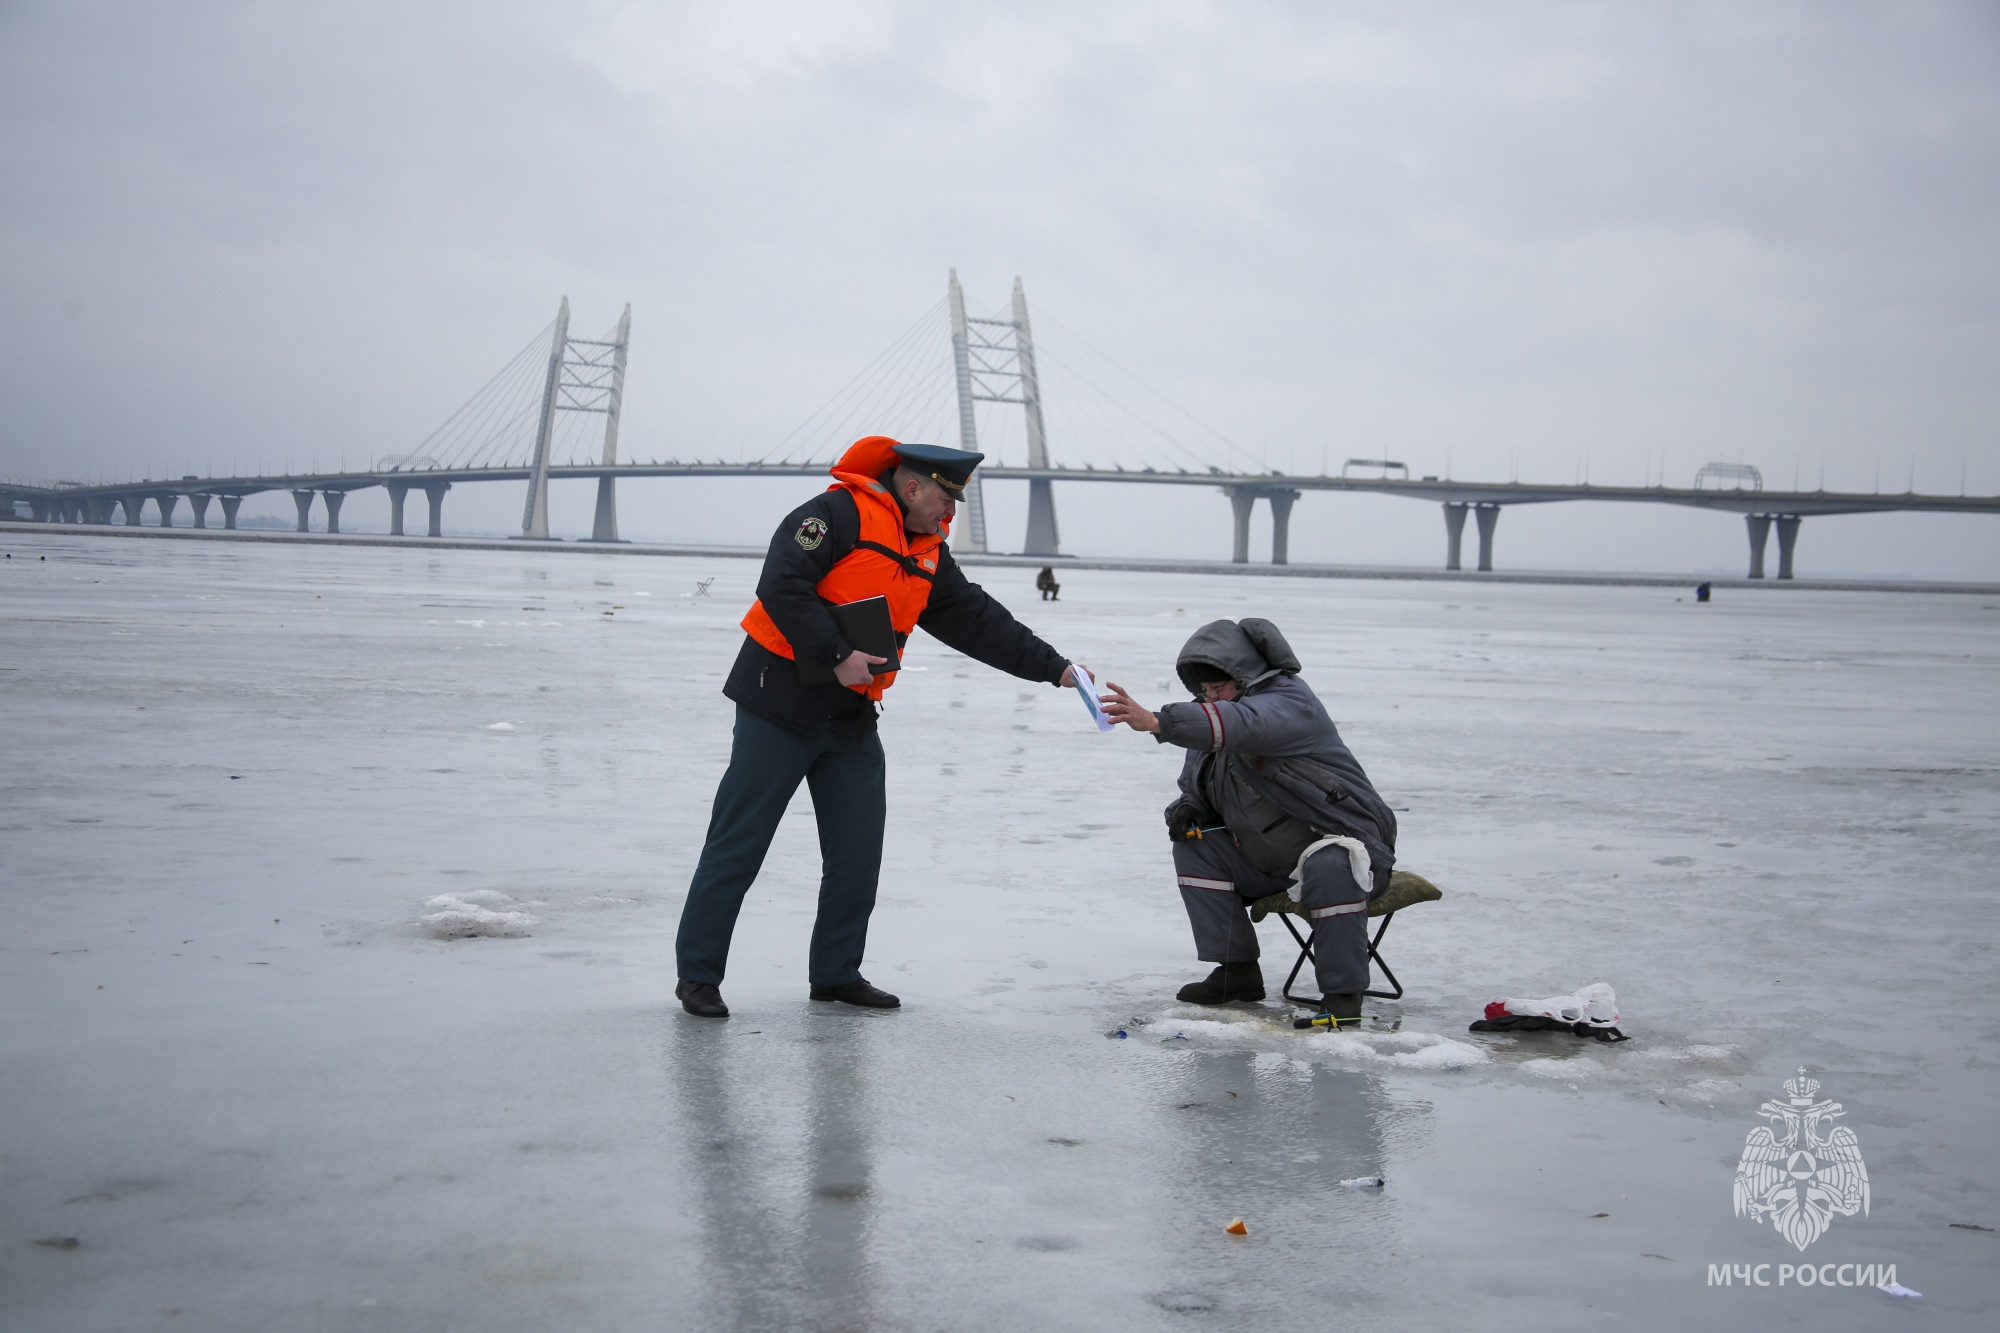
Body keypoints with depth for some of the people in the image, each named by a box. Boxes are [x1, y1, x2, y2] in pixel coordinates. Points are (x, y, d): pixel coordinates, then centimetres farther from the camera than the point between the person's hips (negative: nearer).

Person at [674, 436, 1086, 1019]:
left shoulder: (928, 554, 13)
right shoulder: (838, 513, -13)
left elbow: (979, 621, 14)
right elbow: (782, 585, -22)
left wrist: (1054, 667, 9)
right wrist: (837, 654, -24)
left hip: (853, 719, 8)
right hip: (782, 704, -8)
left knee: (858, 851, 7)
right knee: (739, 843, -3)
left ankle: (836, 972, 19)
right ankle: (698, 974, 5)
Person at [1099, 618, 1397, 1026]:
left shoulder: (1290, 702, -21)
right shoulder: (1209, 721, 7)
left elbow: (1242, 724, -43)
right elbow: (1196, 788, 17)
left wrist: (1157, 722, -56)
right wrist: (1188, 808, -11)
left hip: (1338, 844, -8)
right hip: (1267, 863, 8)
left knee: (1330, 869, -38)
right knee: (1193, 845, -5)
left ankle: (1343, 993, -24)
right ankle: (1237, 972, -2)